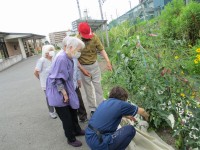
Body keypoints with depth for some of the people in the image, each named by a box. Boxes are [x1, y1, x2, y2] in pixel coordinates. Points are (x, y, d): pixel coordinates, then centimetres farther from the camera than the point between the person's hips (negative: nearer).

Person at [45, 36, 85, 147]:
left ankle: (77, 130, 43)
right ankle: (71, 139, 28)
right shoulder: (62, 58, -28)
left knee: (73, 111, 22)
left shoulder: (68, 57, -1)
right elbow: (58, 80, -26)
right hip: (58, 93, -9)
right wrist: (65, 94, -19)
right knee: (66, 117, 7)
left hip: (66, 89, 9)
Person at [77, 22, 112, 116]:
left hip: (94, 65, 2)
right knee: (88, 90, 9)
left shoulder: (94, 37, -11)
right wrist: (82, 69, -15)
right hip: (83, 67, -1)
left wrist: (108, 61, -21)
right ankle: (92, 109, 23)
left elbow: (101, 50, -9)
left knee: (98, 87, 8)